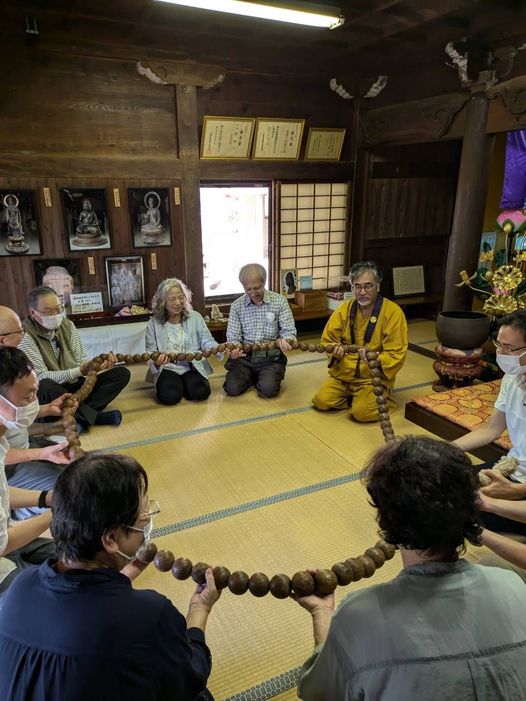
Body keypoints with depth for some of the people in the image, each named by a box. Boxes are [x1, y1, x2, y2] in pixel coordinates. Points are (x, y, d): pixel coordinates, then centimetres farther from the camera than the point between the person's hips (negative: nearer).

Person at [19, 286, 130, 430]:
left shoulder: (67, 325, 5)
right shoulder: (25, 336, -13)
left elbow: (80, 360, 2)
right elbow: (41, 377, -19)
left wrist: (100, 363, -20)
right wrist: (79, 371, -30)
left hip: (77, 386, 6)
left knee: (122, 373, -9)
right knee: (45, 385, -40)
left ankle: (82, 416, -28)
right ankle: (96, 416, -29)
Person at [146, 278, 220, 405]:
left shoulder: (195, 317, 4)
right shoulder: (154, 323, 3)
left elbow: (207, 341, -1)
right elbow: (150, 351, 2)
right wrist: (156, 361, -23)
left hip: (193, 367, 1)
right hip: (167, 368, -1)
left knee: (200, 392, -25)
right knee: (169, 396, -27)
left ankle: (184, 385, 9)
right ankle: (177, 385, 9)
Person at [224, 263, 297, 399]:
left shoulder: (279, 301, -4)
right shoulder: (237, 306, 1)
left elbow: (289, 331, -5)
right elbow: (233, 337, 0)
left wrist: (285, 341, -30)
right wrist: (233, 350, -24)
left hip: (271, 358, -2)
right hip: (244, 356, 2)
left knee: (268, 389, -24)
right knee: (232, 389, -18)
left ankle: (269, 376, 13)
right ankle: (253, 376, 15)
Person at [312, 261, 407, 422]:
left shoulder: (393, 312, -12)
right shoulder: (344, 309, 1)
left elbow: (396, 355, -13)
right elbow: (327, 339, 9)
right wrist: (336, 350, -14)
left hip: (374, 378, -4)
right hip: (343, 374, 4)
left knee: (361, 412, -25)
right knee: (321, 401, -16)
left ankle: (380, 400, 8)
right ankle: (354, 398, 11)